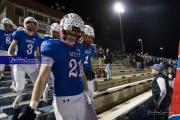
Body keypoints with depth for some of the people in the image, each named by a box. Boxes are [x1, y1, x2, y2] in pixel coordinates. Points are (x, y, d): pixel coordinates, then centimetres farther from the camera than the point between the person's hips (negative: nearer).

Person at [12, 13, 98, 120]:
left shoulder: (79, 49, 9)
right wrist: (31, 108, -17)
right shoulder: (53, 48, -9)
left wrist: (88, 92, 24)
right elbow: (42, 78, -14)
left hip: (82, 96, 6)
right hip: (63, 99, -6)